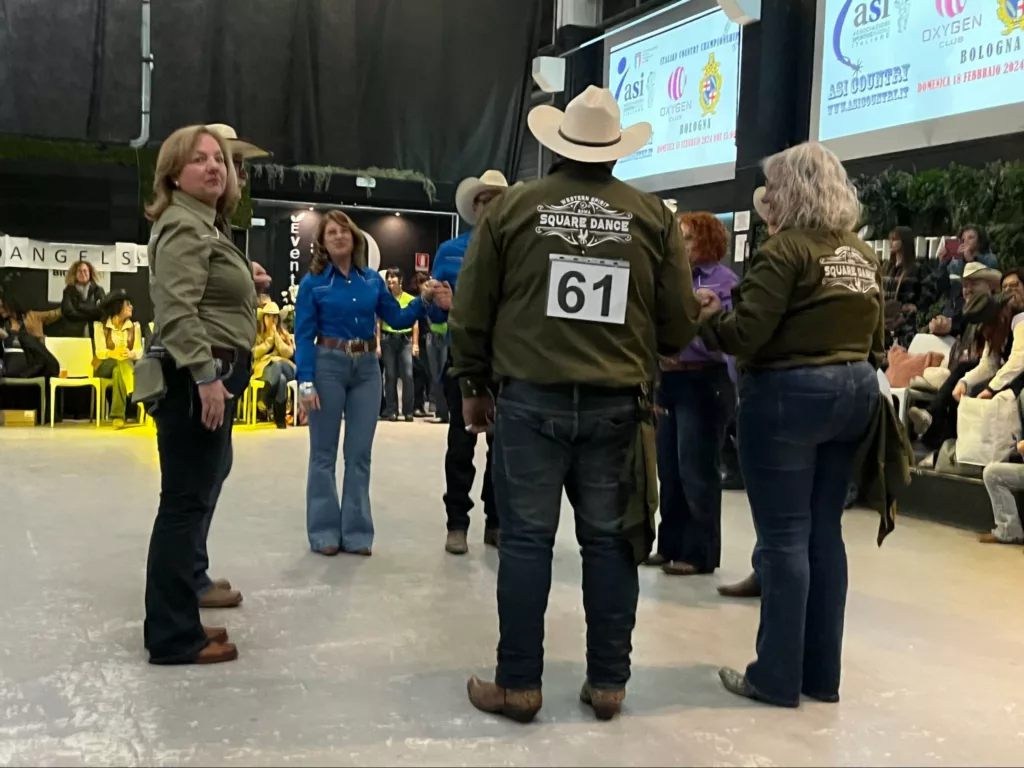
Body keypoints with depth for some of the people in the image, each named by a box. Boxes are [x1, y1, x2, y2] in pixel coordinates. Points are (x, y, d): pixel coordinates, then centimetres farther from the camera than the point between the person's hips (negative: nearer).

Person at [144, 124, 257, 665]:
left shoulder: (204, 225, 22)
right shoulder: (183, 225, -11)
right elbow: (177, 309, -23)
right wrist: (206, 375, -26)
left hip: (210, 377, 11)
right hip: (196, 380, -11)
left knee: (194, 498, 14)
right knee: (186, 502, -7)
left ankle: (177, 620, 23)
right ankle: (172, 635, 1)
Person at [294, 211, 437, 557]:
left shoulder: (372, 279, 8)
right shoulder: (313, 282, -2)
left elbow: (397, 319, 9)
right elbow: (304, 336, -6)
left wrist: (423, 300, -8)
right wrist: (305, 382, -14)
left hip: (367, 368, 3)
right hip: (328, 365, -3)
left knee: (359, 453, 7)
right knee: (324, 452, 3)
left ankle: (357, 532, 16)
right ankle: (324, 532, 12)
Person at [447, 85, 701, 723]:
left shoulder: (513, 208, 1)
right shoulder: (654, 216, 4)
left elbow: (470, 311, 4)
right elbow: (680, 323, 5)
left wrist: (474, 385, 17)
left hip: (529, 398, -1)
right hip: (616, 405, 2)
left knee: (526, 539, 5)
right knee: (610, 541, 9)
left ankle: (519, 683, 11)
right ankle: (608, 682, 17)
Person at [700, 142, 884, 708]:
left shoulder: (787, 249, -12)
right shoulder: (864, 255, 11)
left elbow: (744, 335, -17)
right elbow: (876, 339, 16)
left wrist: (703, 318, 0)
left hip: (788, 394, -8)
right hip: (853, 392, 8)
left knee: (784, 537, 0)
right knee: (824, 533, 13)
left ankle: (779, 676, 8)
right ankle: (822, 673, 20)